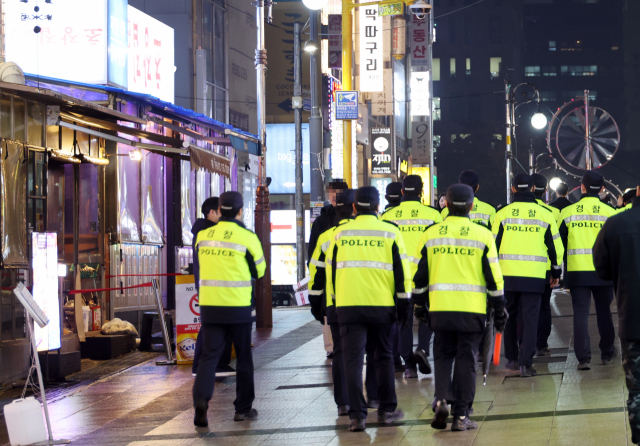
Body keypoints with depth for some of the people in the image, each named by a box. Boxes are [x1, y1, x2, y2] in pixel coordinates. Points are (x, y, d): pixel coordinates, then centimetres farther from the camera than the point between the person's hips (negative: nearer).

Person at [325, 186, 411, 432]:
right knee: (384, 357, 15)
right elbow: (401, 271, 1)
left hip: (348, 305, 0)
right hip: (382, 304, 0)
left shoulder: (340, 233, 6)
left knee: (353, 359, 0)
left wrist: (335, 298, 22)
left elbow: (331, 270, 12)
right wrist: (404, 302, 6)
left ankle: (357, 415, -6)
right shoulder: (390, 232, 2)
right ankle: (387, 410, 20)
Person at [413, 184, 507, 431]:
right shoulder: (483, 235, -1)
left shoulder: (431, 234, 4)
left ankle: (441, 400, -7)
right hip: (472, 309, -1)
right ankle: (461, 415, 5)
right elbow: (493, 276, 1)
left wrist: (419, 304, 20)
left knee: (442, 355, 15)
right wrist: (500, 309, 9)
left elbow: (419, 274, 8)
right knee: (466, 360, 5)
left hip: (440, 308, 1)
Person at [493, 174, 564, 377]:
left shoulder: (502, 214, 1)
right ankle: (526, 363, -9)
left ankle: (512, 358, 23)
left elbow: (494, 245, 3)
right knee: (530, 318, -1)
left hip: (507, 274, 1)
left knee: (510, 317, 15)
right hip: (534, 276, -1)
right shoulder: (545, 214, 3)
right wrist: (556, 272, 20)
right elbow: (555, 246, 8)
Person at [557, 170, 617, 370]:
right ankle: (607, 353, 25)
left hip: (577, 271, -1)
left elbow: (559, 244, 5)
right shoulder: (610, 213, -3)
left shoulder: (568, 212, -1)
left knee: (580, 313, 1)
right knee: (604, 312, 15)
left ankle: (583, 357, -8)